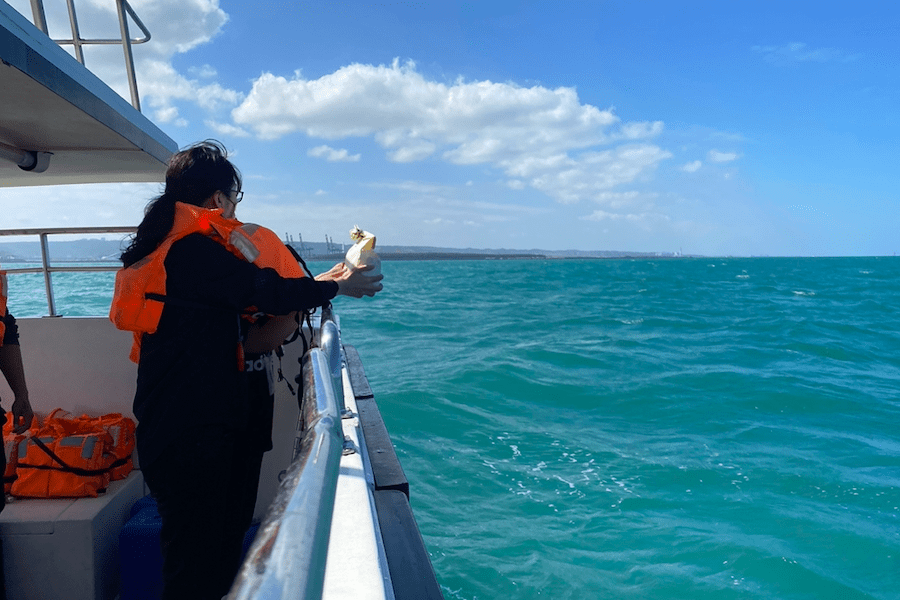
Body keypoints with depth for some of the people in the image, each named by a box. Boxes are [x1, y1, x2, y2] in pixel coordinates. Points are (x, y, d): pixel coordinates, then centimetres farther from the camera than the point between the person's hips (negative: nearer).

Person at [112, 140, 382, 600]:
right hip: (191, 434, -10)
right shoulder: (193, 251, -18)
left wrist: (319, 283, 21)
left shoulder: (170, 245, 15)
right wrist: (337, 287, 2)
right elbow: (270, 293, -15)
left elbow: (242, 293, 19)